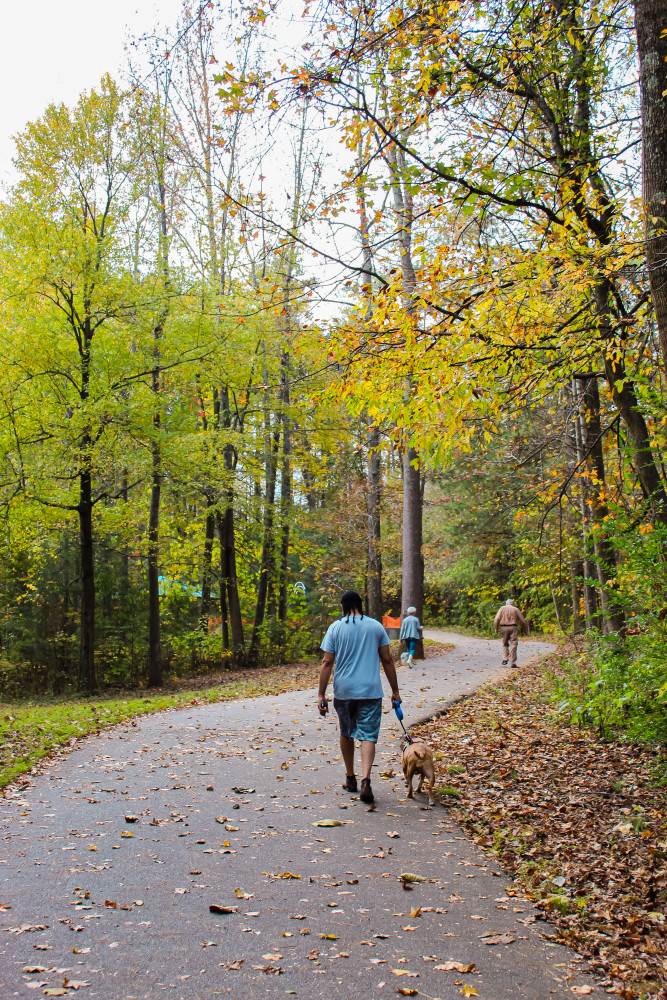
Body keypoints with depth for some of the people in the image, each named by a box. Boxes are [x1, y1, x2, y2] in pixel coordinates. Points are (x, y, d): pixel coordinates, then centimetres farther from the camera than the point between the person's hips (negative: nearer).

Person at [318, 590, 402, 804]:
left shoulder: (335, 628, 0)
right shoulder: (376, 627, 2)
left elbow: (327, 662, -4)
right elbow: (387, 661, 4)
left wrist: (321, 694, -1)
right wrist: (395, 691, 10)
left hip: (343, 690, 1)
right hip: (370, 690, -1)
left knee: (346, 734, 18)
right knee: (368, 735, -1)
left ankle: (350, 778, 27)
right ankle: (365, 780, -19)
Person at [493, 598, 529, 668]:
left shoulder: (502, 608, 10)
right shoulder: (516, 609, 9)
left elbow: (497, 619, -1)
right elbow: (522, 621, 9)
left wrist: (496, 629, 2)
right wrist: (525, 631, 19)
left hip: (504, 628, 1)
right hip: (513, 628, -1)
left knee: (505, 644, 16)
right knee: (513, 645, -1)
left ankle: (505, 659, 2)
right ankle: (512, 663, -4)